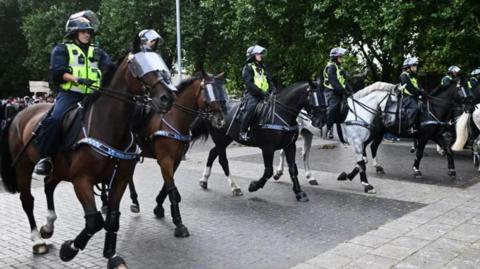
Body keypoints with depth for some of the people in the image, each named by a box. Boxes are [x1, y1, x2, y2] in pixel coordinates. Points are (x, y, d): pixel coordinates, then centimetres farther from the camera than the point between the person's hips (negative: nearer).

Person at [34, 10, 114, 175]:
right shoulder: (62, 49, 13)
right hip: (69, 94, -4)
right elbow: (57, 73, -2)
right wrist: (77, 79, -20)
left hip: (92, 96, 4)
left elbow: (110, 68, 8)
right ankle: (44, 157, -19)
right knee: (55, 119, -29)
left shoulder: (97, 52, 25)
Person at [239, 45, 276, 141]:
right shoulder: (248, 67, 0)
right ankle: (243, 132, -25)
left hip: (265, 94, 7)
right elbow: (249, 84, -12)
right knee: (250, 108, -33)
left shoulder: (263, 67, 22)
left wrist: (273, 90, -2)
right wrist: (261, 92, -20)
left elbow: (269, 81, 19)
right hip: (252, 94, -7)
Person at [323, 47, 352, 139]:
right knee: (333, 106, -26)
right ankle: (328, 129, -22)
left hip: (339, 93, 10)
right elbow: (334, 83, -20)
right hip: (332, 92, -9)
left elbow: (344, 81, 18)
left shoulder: (340, 68, 20)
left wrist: (350, 91, 4)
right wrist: (344, 92, -22)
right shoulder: (331, 67, -9)